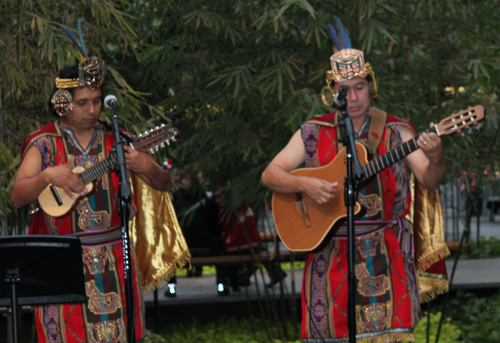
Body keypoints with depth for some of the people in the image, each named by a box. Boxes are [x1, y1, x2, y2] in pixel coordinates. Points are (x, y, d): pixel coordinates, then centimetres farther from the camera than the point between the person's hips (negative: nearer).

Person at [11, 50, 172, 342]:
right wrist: (47, 176, -25)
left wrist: (147, 169, -16)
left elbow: (165, 185, 6)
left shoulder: (115, 141, 6)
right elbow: (18, 197, -7)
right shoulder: (45, 145, 1)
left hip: (113, 258, 2)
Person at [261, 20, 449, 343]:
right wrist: (304, 185, -16)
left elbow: (429, 181, -7)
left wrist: (435, 160, -30)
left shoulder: (396, 132, 2)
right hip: (330, 252, 2)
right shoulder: (314, 132, 7)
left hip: (386, 252, -2)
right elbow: (270, 174, 4)